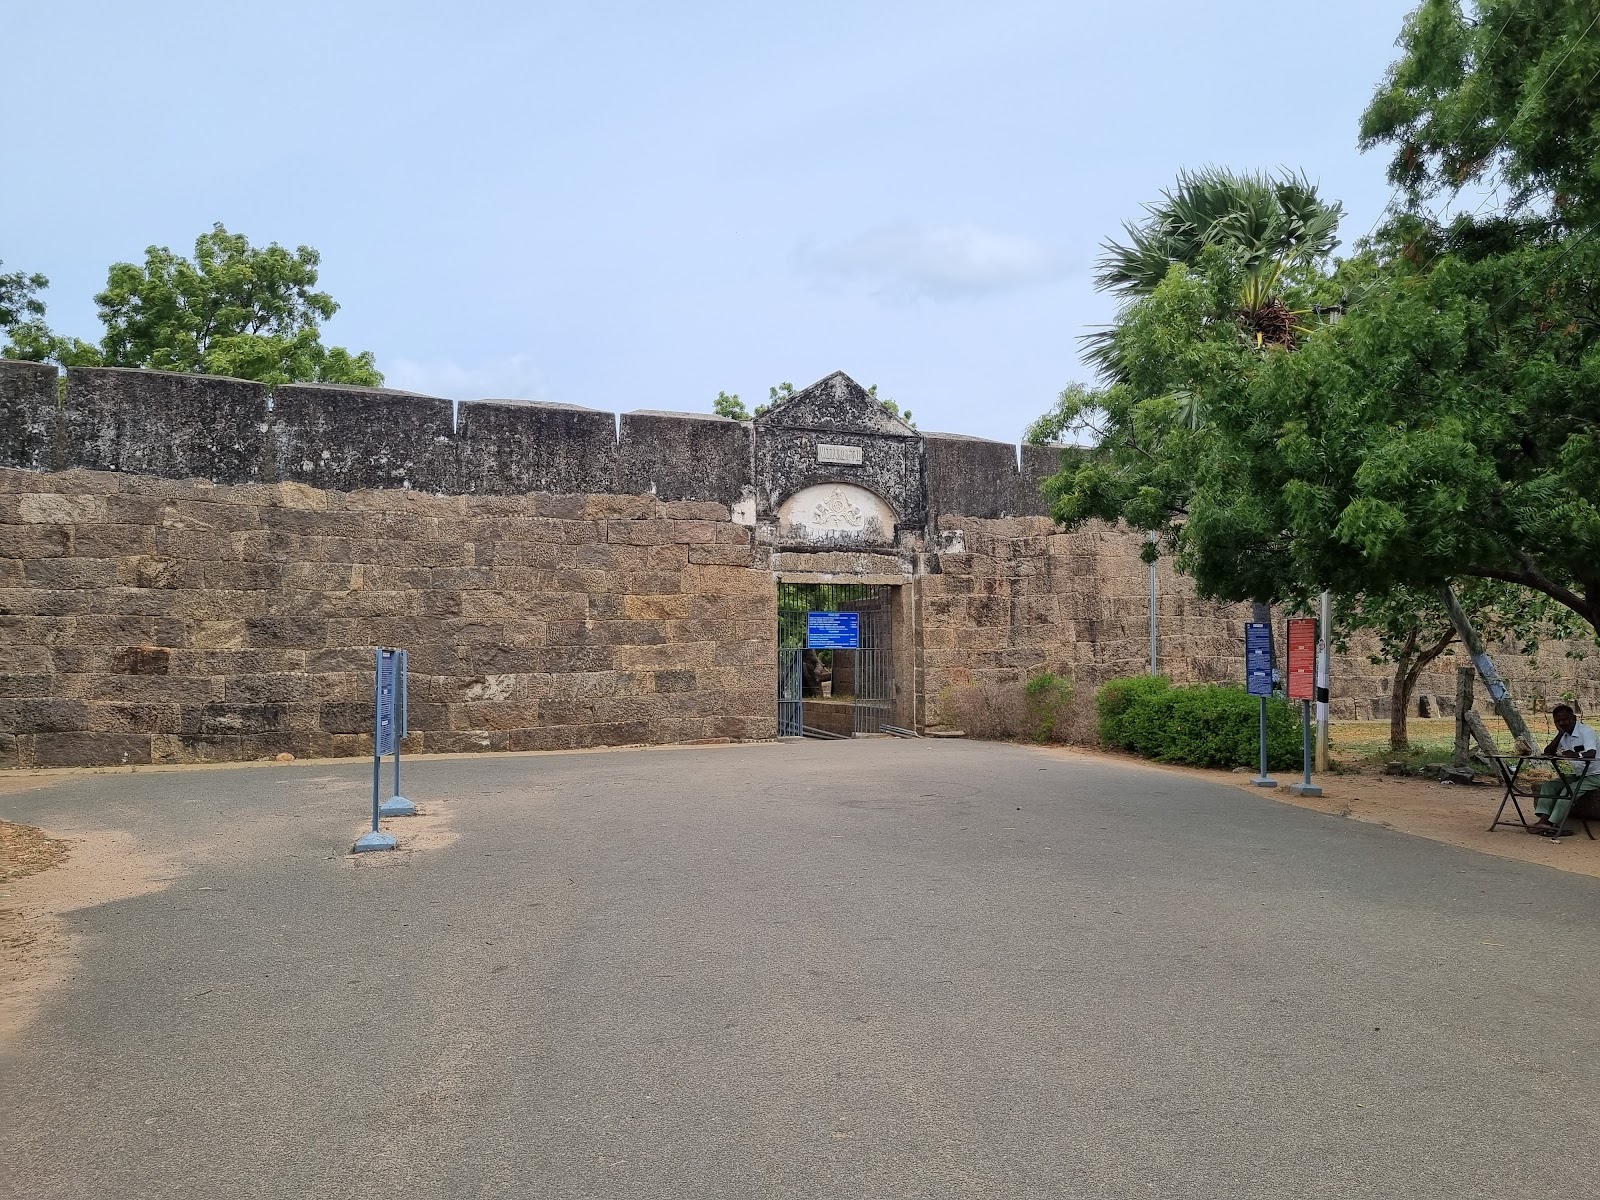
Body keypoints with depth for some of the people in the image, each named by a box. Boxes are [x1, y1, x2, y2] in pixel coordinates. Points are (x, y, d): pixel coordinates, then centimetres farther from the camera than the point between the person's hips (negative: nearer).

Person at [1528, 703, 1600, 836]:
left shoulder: (1586, 732, -17)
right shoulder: (1563, 735, 6)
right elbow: (1547, 753, -5)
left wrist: (1576, 755, -55)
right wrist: (1560, 733, -13)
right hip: (1576, 774, 8)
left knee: (1568, 791, -29)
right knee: (1548, 786, -11)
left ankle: (1553, 824, -31)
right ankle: (1543, 820, -24)